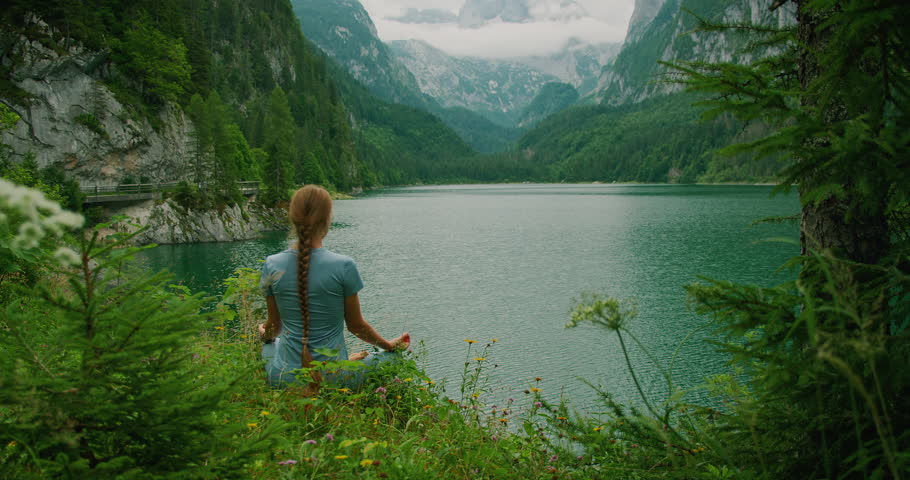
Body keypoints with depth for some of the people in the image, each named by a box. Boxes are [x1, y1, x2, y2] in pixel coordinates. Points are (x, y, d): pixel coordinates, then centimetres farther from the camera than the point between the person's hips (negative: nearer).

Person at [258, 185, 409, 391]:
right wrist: (389, 345, 15)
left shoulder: (272, 265, -8)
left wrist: (265, 334, 29)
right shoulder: (344, 267, -17)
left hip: (284, 378, 2)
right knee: (392, 356, 20)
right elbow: (356, 325, -4)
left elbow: (274, 325, 4)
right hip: (333, 380, -2)